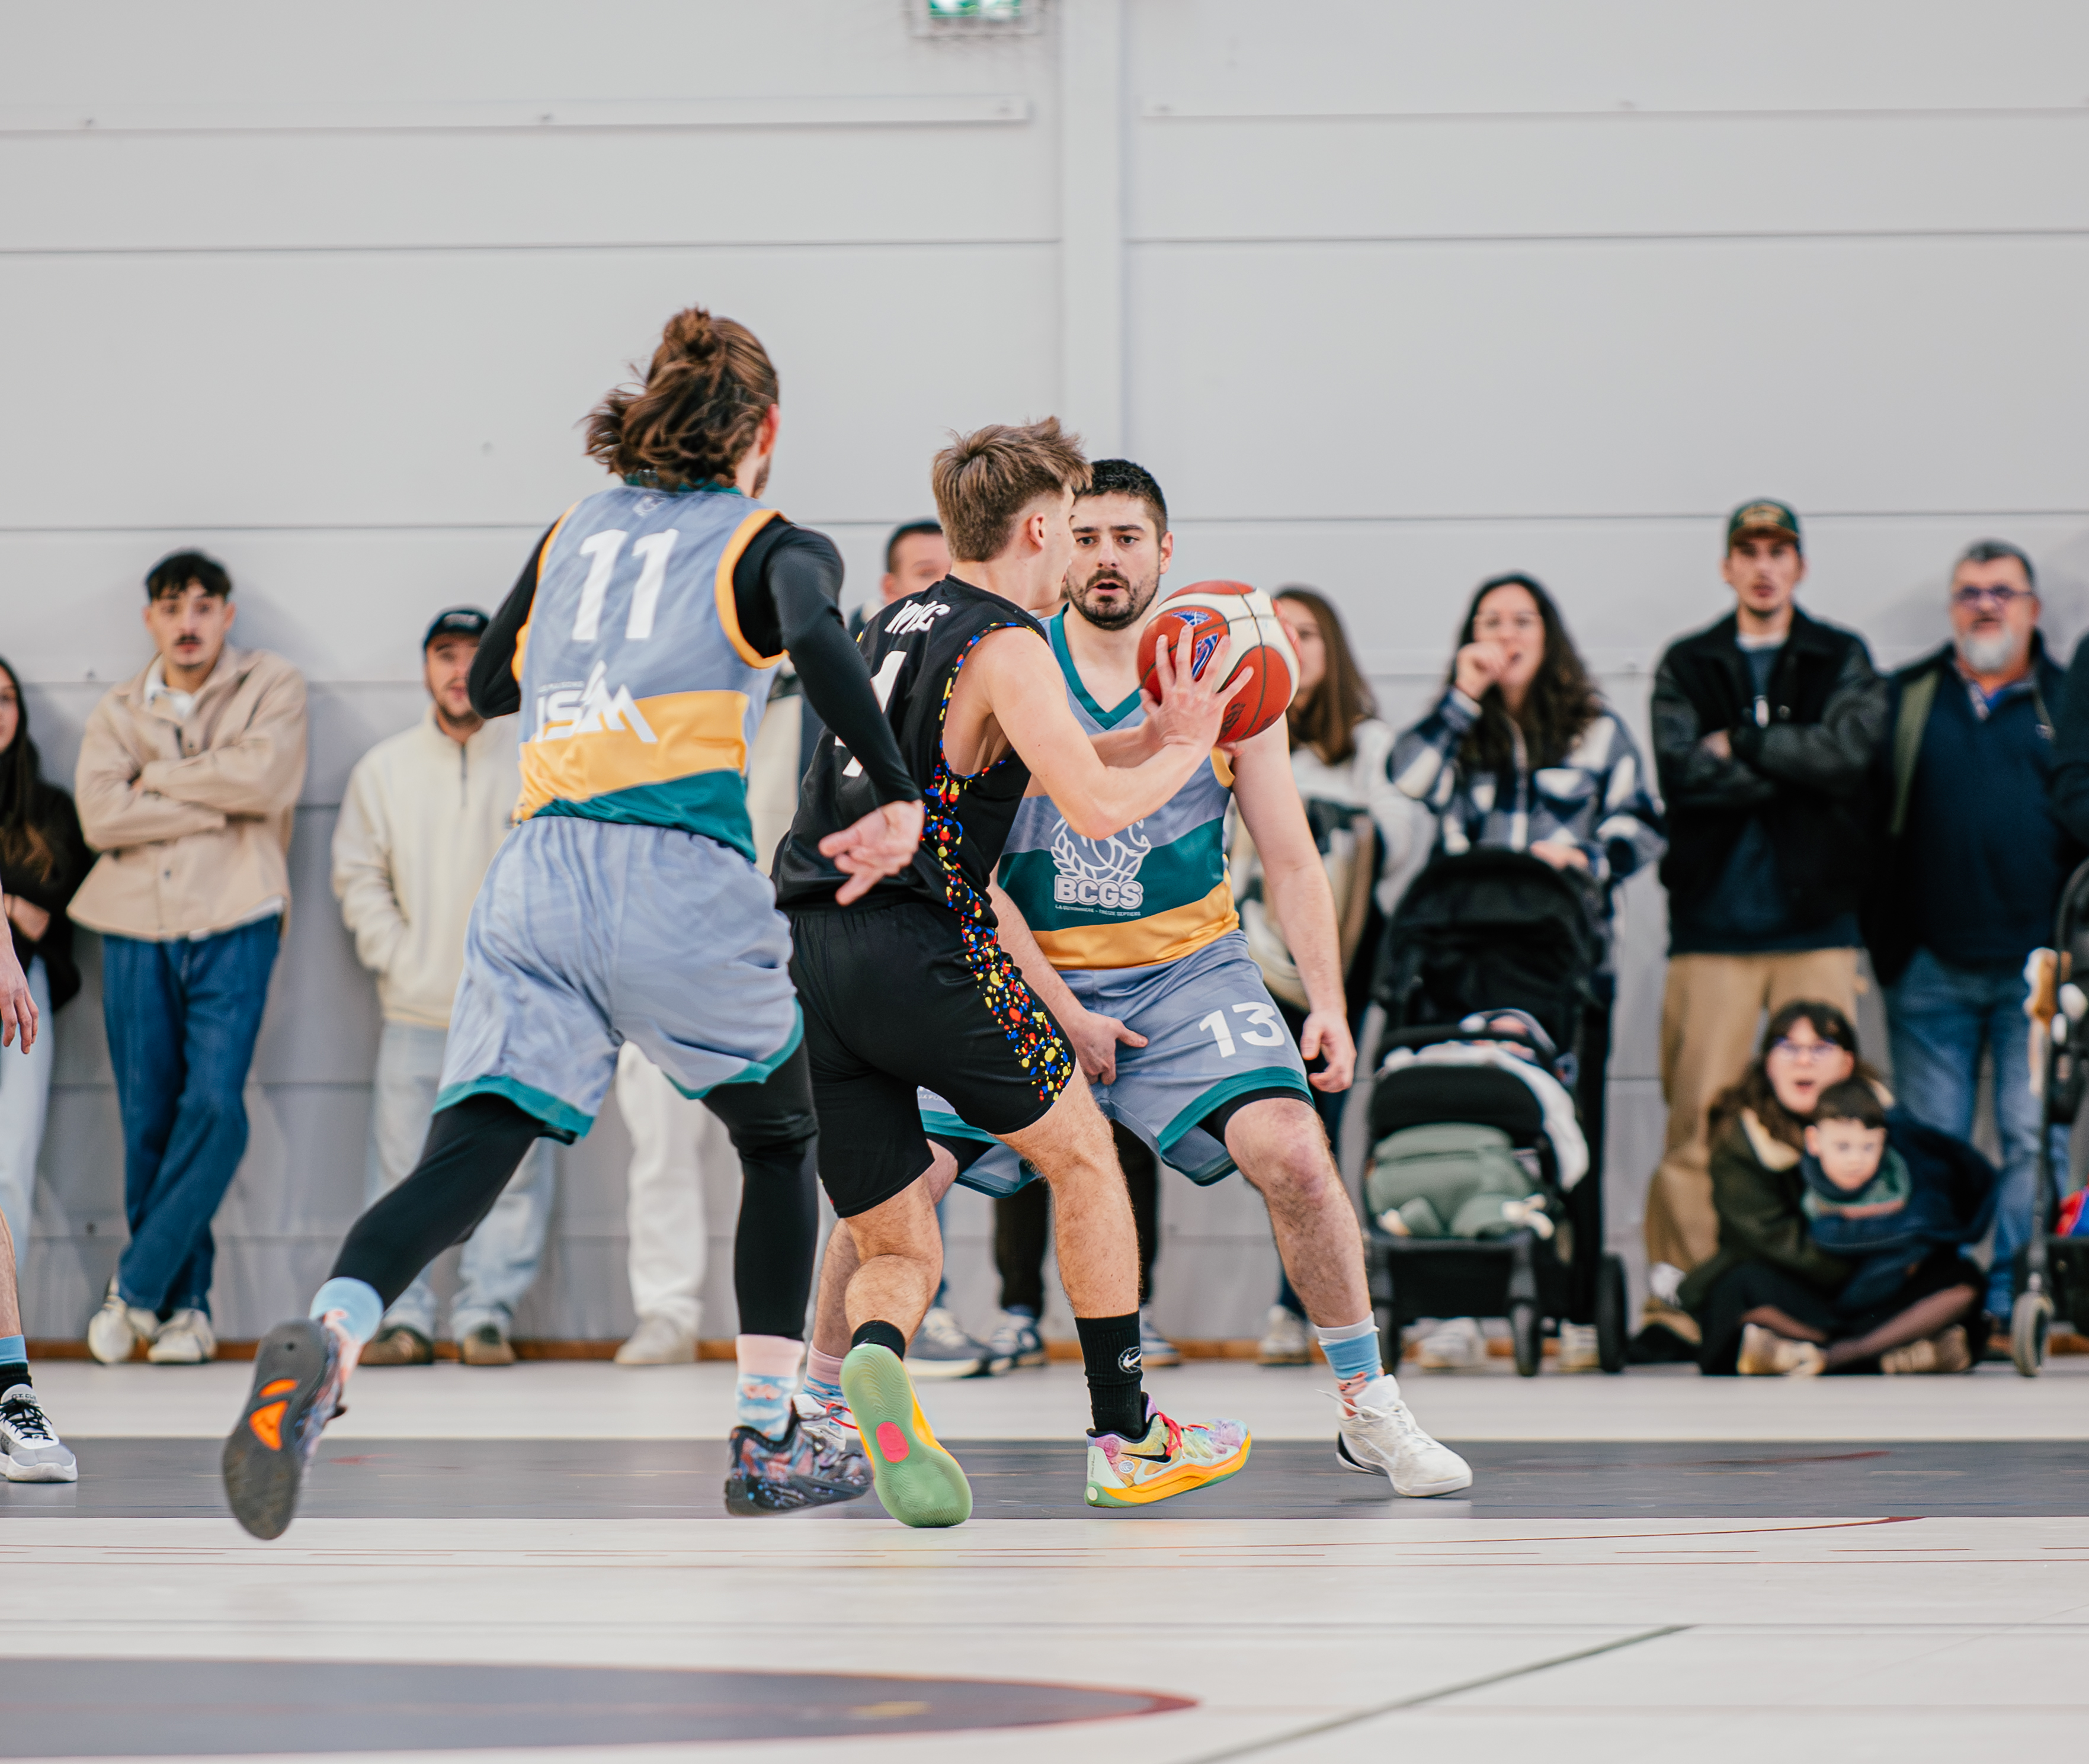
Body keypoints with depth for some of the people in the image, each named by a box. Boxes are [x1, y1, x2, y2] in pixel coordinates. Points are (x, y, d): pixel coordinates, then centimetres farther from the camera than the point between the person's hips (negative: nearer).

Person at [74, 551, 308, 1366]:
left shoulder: (271, 686, 10)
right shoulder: (117, 711, 15)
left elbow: (263, 777, -10)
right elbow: (100, 815, -2)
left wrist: (160, 781, 0)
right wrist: (219, 805, -6)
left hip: (232, 927, -3)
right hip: (135, 930, 3)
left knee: (215, 1105, -16)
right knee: (148, 1119, 1)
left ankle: (138, 1286, -7)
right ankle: (184, 1304, 9)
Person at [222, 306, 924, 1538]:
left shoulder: (576, 531, 22)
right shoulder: (771, 546, 8)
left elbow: (490, 681, 34)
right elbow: (818, 640, -15)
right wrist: (901, 798, -13)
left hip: (537, 873, 3)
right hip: (683, 880, -3)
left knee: (460, 1164, -8)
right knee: (783, 1139, 21)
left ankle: (327, 1341, -37)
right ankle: (769, 1440, 19)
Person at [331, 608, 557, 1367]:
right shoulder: (383, 769, 9)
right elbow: (358, 877, 12)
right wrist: (398, 958, 0)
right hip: (416, 1011, 2)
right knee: (400, 1169, -1)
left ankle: (487, 1313, 4)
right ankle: (403, 1316, 4)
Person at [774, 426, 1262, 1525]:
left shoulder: (893, 628, 22)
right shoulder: (1005, 647, -4)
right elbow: (1098, 808, -12)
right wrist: (1184, 747, 6)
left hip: (805, 958, 7)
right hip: (915, 951, -7)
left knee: (898, 1253, 11)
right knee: (1082, 1155, 16)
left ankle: (854, 1369, -22)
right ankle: (1125, 1440, 19)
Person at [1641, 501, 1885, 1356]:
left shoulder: (1843, 660, 13)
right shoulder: (1686, 667, 13)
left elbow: (1853, 748, -7)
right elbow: (1680, 771, -5)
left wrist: (1739, 747, -6)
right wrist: (1797, 767, -6)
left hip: (1816, 922, 0)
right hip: (1712, 923, 0)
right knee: (1696, 1117, -5)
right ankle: (1678, 1305, -2)